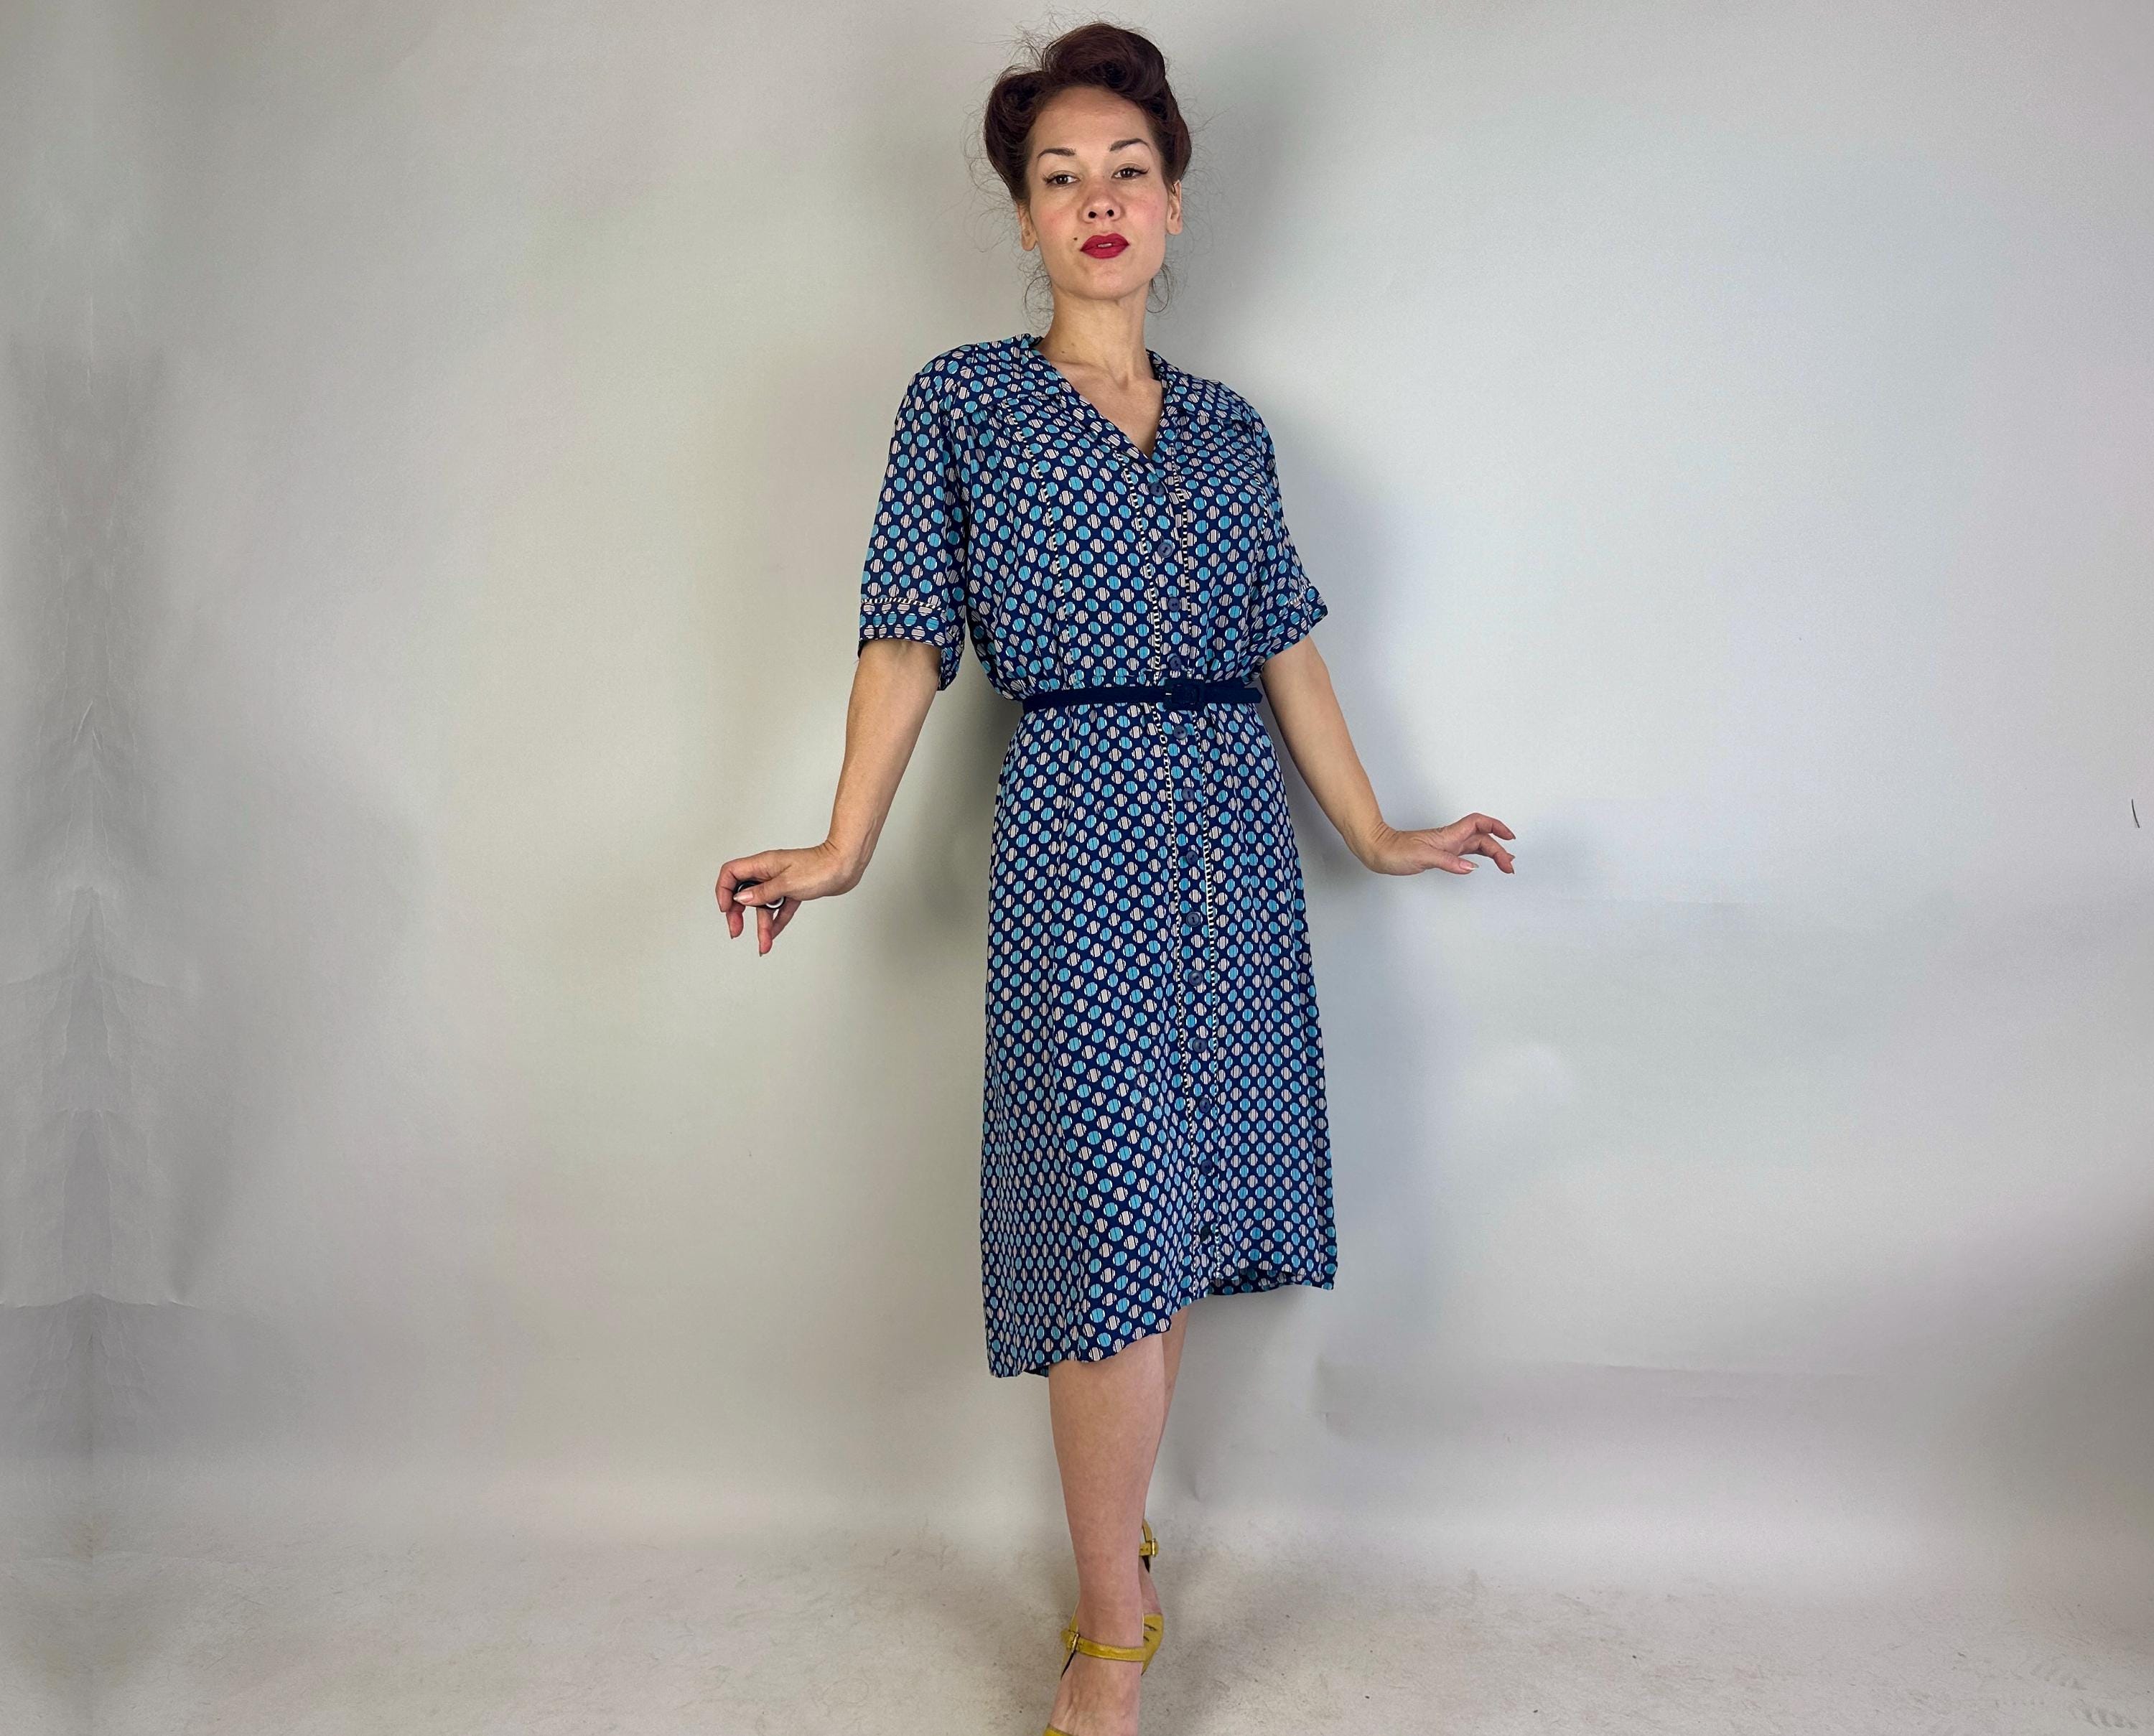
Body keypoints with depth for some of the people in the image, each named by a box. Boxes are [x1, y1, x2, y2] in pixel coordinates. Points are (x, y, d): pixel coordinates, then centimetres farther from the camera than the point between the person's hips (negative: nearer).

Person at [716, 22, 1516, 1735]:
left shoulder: (1228, 425, 14)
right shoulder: (964, 401, 3)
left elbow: (1286, 644, 16)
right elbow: (911, 637, -2)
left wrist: (1377, 833, 16)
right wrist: (846, 848, -11)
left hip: (1232, 831, 5)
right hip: (1077, 833, -4)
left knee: (1181, 1205, 9)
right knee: (1112, 1226, -7)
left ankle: (1113, 1543, 27)